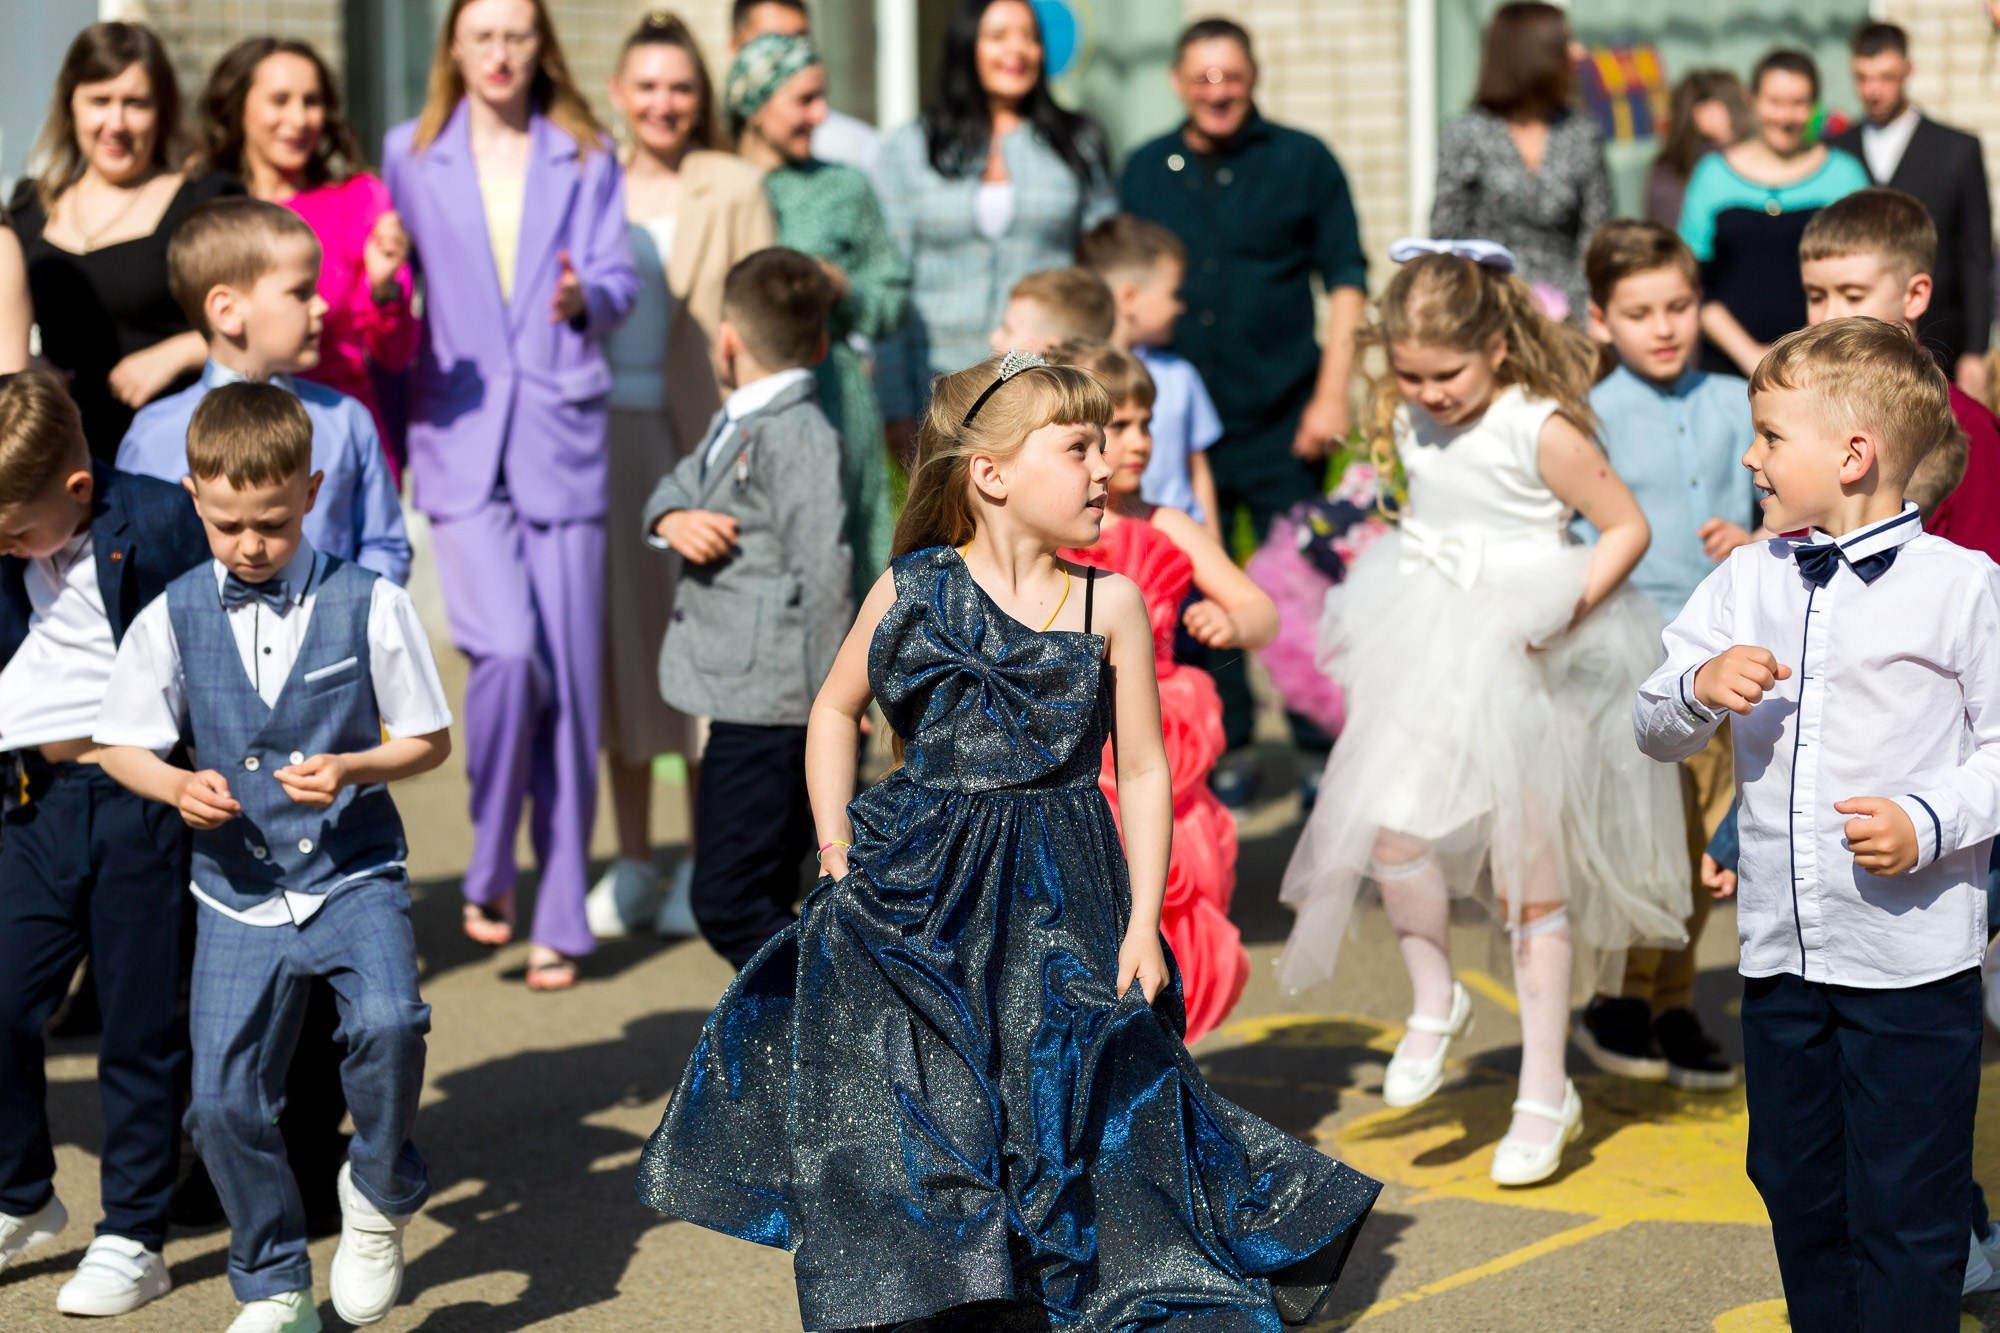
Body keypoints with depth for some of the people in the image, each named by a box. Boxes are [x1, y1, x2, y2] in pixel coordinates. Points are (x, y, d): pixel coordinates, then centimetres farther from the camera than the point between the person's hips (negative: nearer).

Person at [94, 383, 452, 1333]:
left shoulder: (369, 606, -5)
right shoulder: (171, 620, 0)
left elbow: (429, 739, 2)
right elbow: (121, 745, 10)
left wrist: (351, 769, -16)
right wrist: (180, 787, -11)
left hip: (352, 873, -2)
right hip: (239, 891, 2)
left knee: (388, 1022, -29)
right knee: (222, 1099, -1)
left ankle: (379, 1194, 2)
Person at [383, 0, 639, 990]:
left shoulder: (586, 160, 9)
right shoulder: (409, 157, 9)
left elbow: (618, 280, 3)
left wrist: (586, 298, -18)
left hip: (561, 435, 1)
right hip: (460, 438, -1)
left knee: (570, 681, 1)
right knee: (507, 649, -20)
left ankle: (559, 920, 11)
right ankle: (489, 874, 1)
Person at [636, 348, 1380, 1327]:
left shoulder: (1110, 606, -2)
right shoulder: (912, 591, -2)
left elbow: (1142, 770, 1)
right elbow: (836, 709, 12)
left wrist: (1143, 922, -5)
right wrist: (834, 849, 4)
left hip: (1060, 906, 0)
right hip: (921, 891, 0)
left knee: (1062, 1104, 1)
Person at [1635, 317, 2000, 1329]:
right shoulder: (1746, 581, 8)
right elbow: (1656, 730, 11)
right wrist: (1699, 687, -10)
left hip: (1912, 955, -6)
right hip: (1781, 951, 6)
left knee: (1904, 1214, 0)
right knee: (1798, 1195, 17)